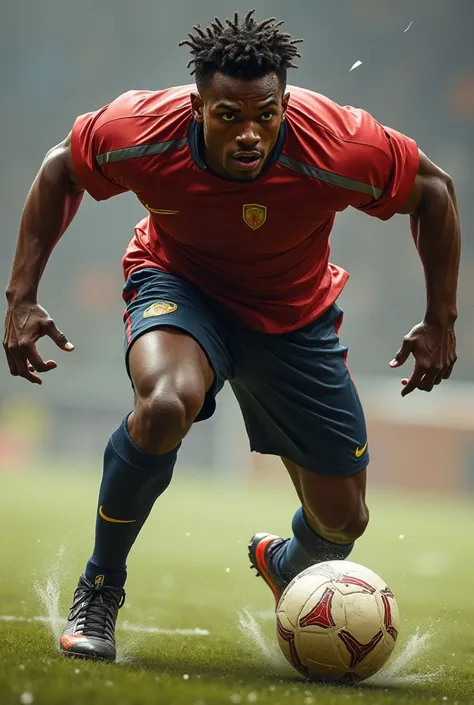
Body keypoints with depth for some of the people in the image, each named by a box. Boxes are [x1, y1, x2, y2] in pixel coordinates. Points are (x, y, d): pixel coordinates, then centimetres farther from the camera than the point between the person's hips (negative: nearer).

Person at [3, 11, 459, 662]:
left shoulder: (341, 149, -32)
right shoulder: (143, 133, -30)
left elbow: (433, 189, -13)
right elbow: (61, 168, -8)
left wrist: (441, 321, -10)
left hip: (294, 314, 2)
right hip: (179, 284, -2)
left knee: (343, 521, 3)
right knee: (166, 402, -38)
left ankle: (284, 564, 45)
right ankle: (100, 589, -14)